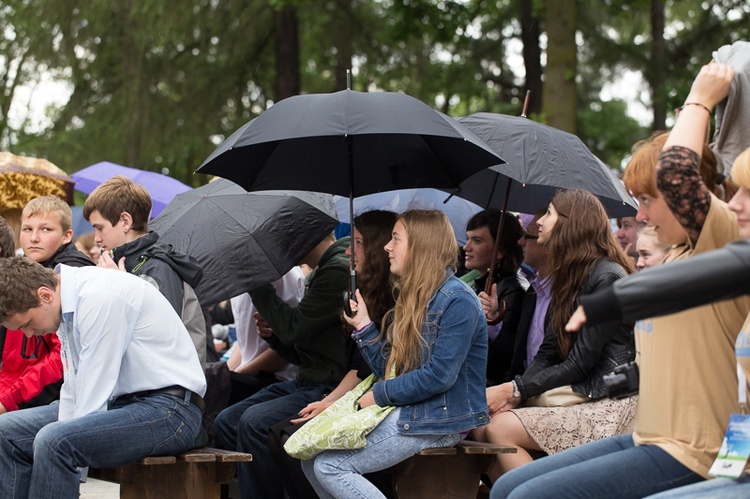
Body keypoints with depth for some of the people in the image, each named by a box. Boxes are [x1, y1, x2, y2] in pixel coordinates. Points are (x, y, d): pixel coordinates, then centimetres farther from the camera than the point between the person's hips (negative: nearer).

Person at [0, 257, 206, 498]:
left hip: (168, 409, -10)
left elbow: (95, 391, -20)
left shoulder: (99, 298, -20)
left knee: (54, 442, -30)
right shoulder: (68, 302, 7)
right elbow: (74, 386, 11)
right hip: (122, 403, 10)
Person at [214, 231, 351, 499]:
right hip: (305, 381, 10)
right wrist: (272, 332, 4)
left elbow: (294, 328, -19)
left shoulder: (339, 271, -13)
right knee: (226, 422, 0)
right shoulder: (319, 273, 19)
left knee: (256, 422, -27)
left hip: (331, 386, -10)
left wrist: (257, 283, -9)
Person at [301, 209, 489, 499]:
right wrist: (363, 326, 5)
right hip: (404, 409, 9)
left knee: (329, 465, -18)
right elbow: (388, 369, 15)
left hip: (440, 420, -9)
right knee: (310, 459, 0)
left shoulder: (457, 300, -13)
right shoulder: (412, 299, 17)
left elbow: (440, 375, -20)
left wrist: (379, 395, -12)